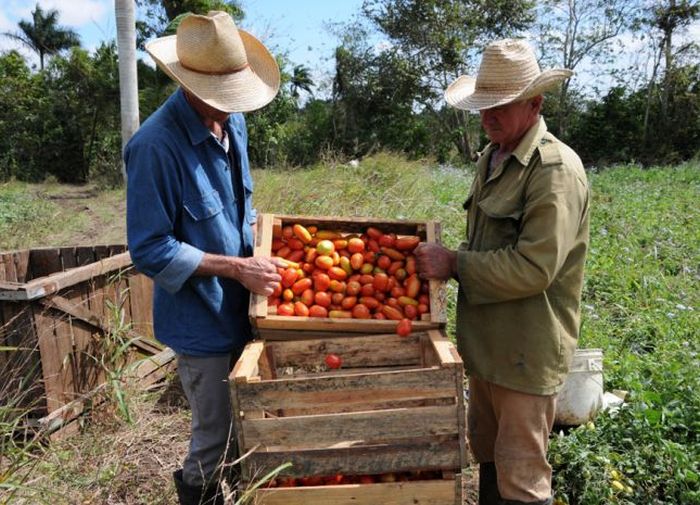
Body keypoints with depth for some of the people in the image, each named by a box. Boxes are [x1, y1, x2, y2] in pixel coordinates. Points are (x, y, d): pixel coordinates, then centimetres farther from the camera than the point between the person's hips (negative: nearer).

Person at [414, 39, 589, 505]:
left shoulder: (556, 170, -19)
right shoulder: (490, 159, 10)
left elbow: (533, 268, -25)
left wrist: (454, 264, -18)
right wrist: (449, 260, 7)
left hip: (526, 354, -9)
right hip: (487, 344, 9)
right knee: (488, 456, 24)